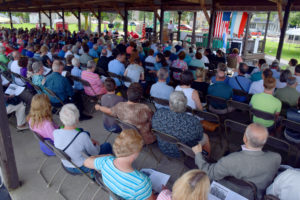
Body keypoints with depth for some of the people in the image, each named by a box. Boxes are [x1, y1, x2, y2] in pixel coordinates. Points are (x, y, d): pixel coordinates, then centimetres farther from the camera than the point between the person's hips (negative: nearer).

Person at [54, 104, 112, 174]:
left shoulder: (55, 133, -21)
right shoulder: (82, 136, -35)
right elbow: (95, 153, -18)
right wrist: (96, 144, 4)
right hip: (83, 168, -5)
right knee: (107, 146, 15)